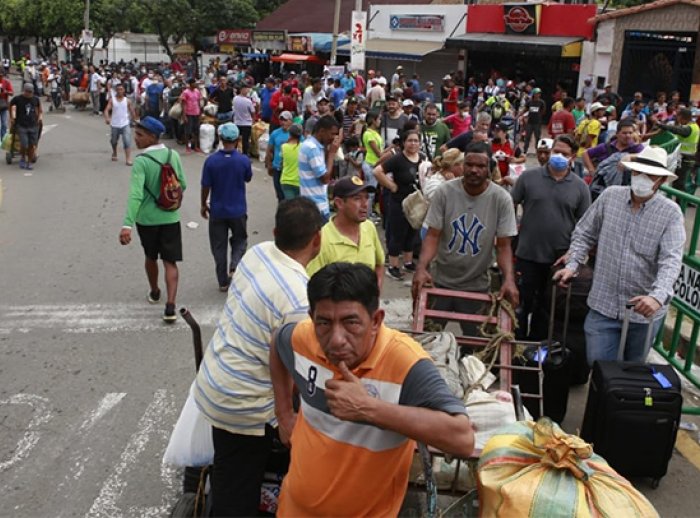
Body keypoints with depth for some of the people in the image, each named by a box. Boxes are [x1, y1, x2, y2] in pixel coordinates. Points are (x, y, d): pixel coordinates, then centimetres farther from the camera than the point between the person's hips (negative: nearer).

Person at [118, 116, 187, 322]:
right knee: (170, 262, 2)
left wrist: (127, 224, -32)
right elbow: (182, 185, 8)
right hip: (170, 217, 2)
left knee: (151, 257, 21)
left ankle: (154, 292, 42)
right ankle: (170, 306, -10)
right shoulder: (173, 155, -2)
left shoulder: (141, 161, -17)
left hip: (147, 219, -2)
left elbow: (135, 195, -27)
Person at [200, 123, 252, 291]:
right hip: (238, 210, 0)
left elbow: (206, 186, -7)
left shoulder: (211, 160, -13)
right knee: (240, 240, 20)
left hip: (217, 210, 0)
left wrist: (203, 205, 10)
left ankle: (223, 282, 18)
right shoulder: (243, 160, -12)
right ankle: (234, 267, -3)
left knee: (219, 245, 12)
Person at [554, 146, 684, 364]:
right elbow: (584, 235, 9)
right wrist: (572, 265, -4)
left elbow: (671, 260, -21)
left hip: (644, 311, -1)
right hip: (603, 306, 1)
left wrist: (658, 296, -36)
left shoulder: (670, 213, -10)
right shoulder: (610, 196, -1)